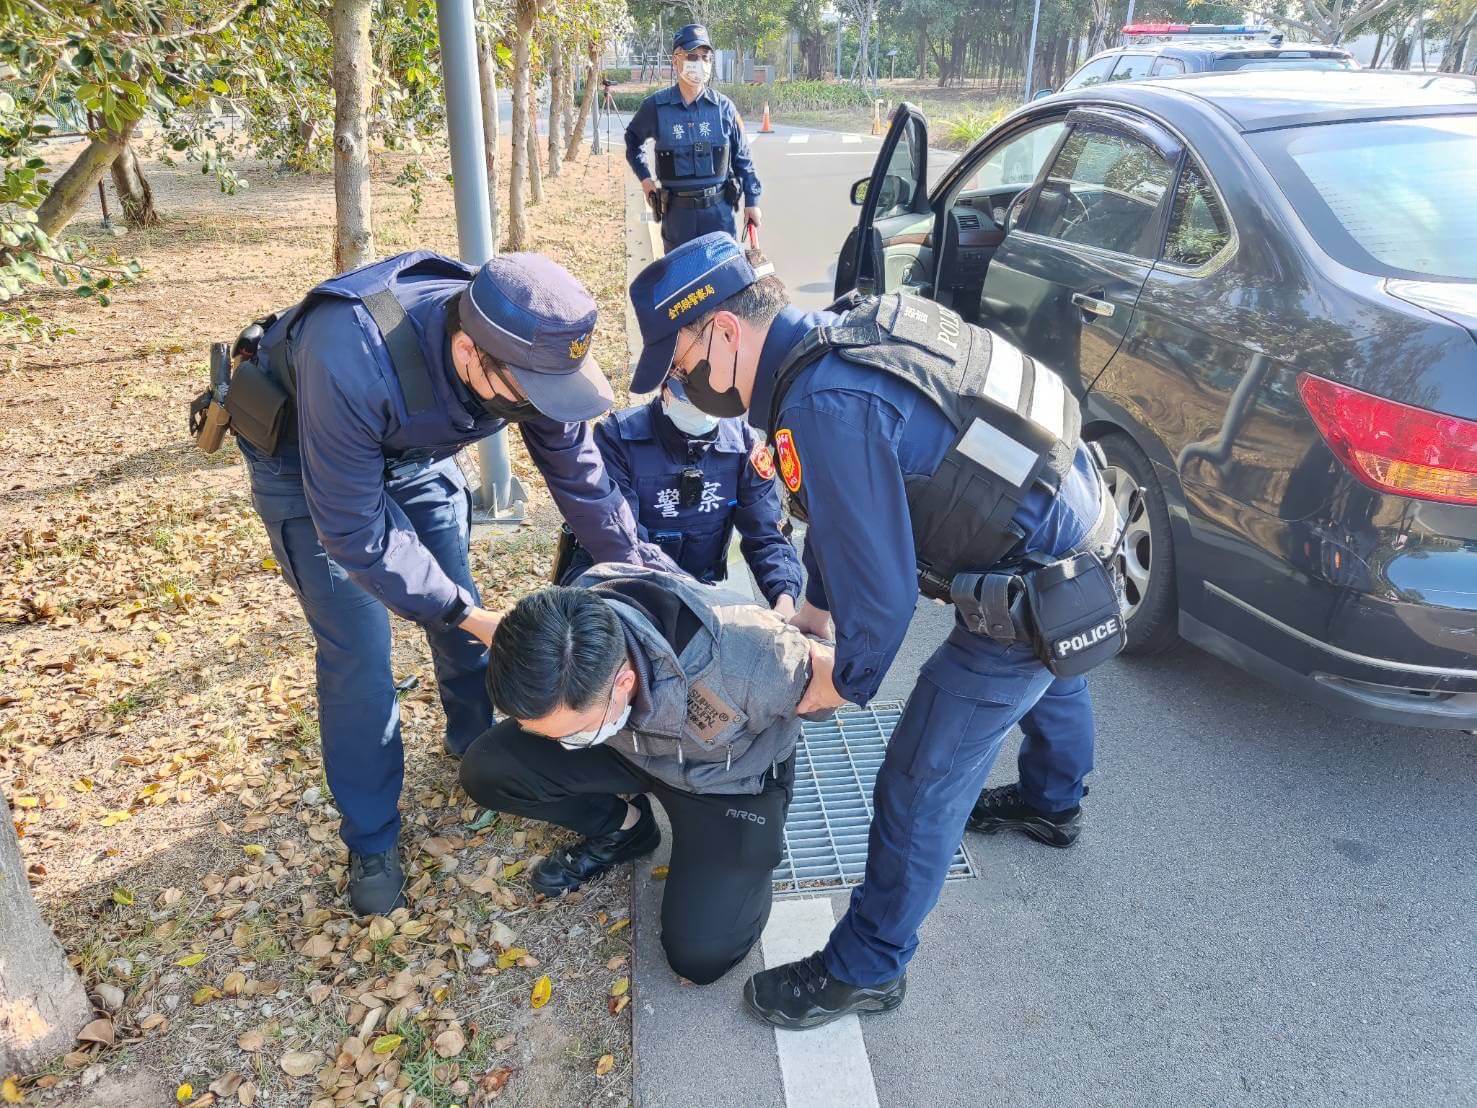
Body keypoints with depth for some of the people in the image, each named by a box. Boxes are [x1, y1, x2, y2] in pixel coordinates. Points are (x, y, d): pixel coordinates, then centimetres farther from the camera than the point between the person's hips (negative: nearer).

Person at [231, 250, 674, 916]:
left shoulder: (526, 353, -28)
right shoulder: (352, 362, -45)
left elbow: (581, 479, -14)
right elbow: (354, 529, -34)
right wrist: (469, 616, -34)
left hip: (413, 450, 5)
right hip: (304, 455, -4)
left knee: (459, 605, 7)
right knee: (357, 648, -8)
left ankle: (477, 746, 37)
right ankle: (371, 843, 11)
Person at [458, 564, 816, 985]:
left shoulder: (745, 659, -43)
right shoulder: (558, 643, -29)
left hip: (731, 778, -3)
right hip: (633, 744, 4)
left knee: (701, 956, -15)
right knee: (486, 769, -14)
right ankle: (624, 828, 9)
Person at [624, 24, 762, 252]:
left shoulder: (724, 107, 1)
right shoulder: (656, 106, -1)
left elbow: (742, 157, 7)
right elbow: (633, 138, 18)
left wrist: (752, 201, 6)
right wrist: (644, 176, 8)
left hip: (719, 208, 0)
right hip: (677, 211, 0)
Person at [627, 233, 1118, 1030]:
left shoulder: (827, 405, -32)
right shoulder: (844, 332, 0)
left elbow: (883, 590, -27)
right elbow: (849, 513, 12)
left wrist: (846, 681, -8)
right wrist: (815, 606, 16)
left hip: (1039, 590, -10)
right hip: (1071, 513, 10)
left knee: (919, 786, 3)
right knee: (1044, 669, 37)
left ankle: (864, 971, 25)